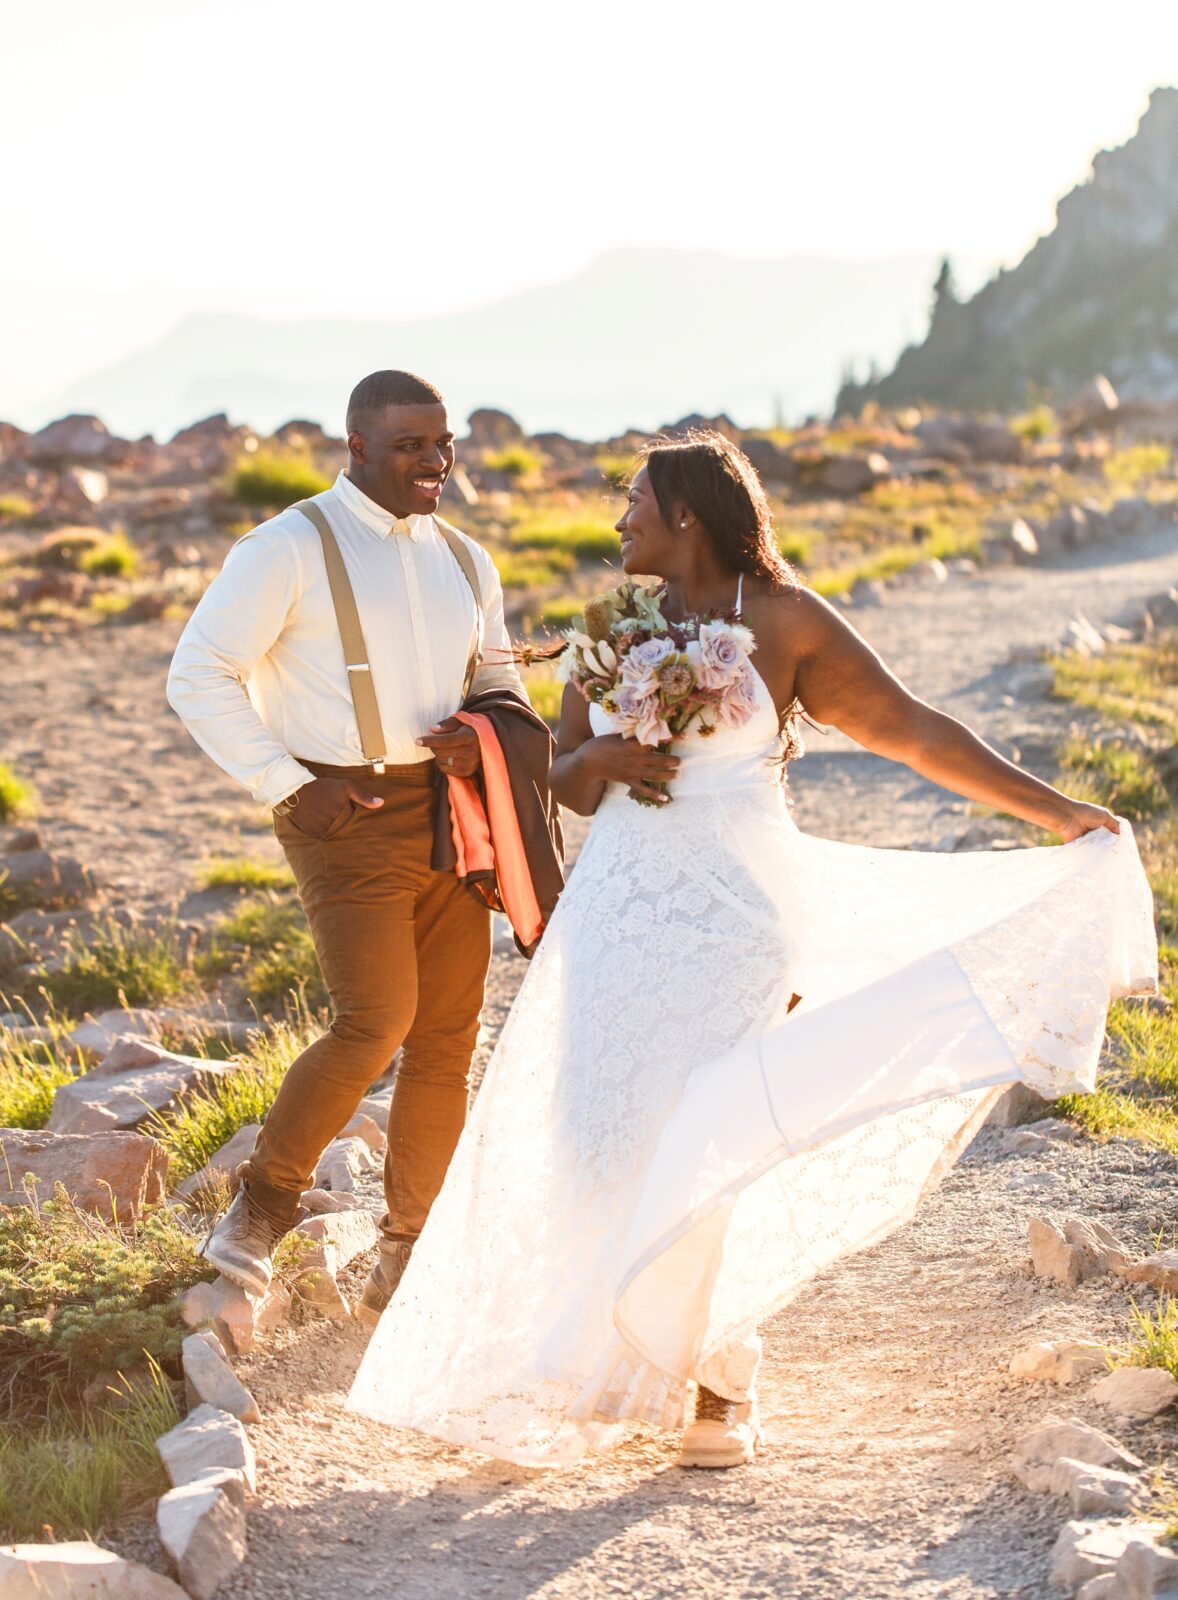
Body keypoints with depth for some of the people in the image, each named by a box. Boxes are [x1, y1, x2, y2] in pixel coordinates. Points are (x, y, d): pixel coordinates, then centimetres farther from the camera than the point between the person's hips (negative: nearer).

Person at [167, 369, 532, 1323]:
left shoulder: (464, 559, 14)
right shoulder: (291, 548, -5)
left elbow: (498, 674, 25)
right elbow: (199, 675, -6)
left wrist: (481, 731, 1)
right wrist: (287, 785, -11)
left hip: (449, 812, 6)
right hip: (348, 817, -6)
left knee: (447, 1043, 5)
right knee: (375, 1023, -18)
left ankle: (406, 1261, 19)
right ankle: (264, 1203, 5)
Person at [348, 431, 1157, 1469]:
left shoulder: (783, 621, -3)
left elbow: (912, 730, -3)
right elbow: (562, 784, 15)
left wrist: (1053, 810, -6)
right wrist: (602, 760, -9)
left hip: (730, 914, -4)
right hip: (620, 910, 5)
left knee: (690, 1152, -7)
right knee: (591, 1142, -1)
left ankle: (718, 1382, 11)